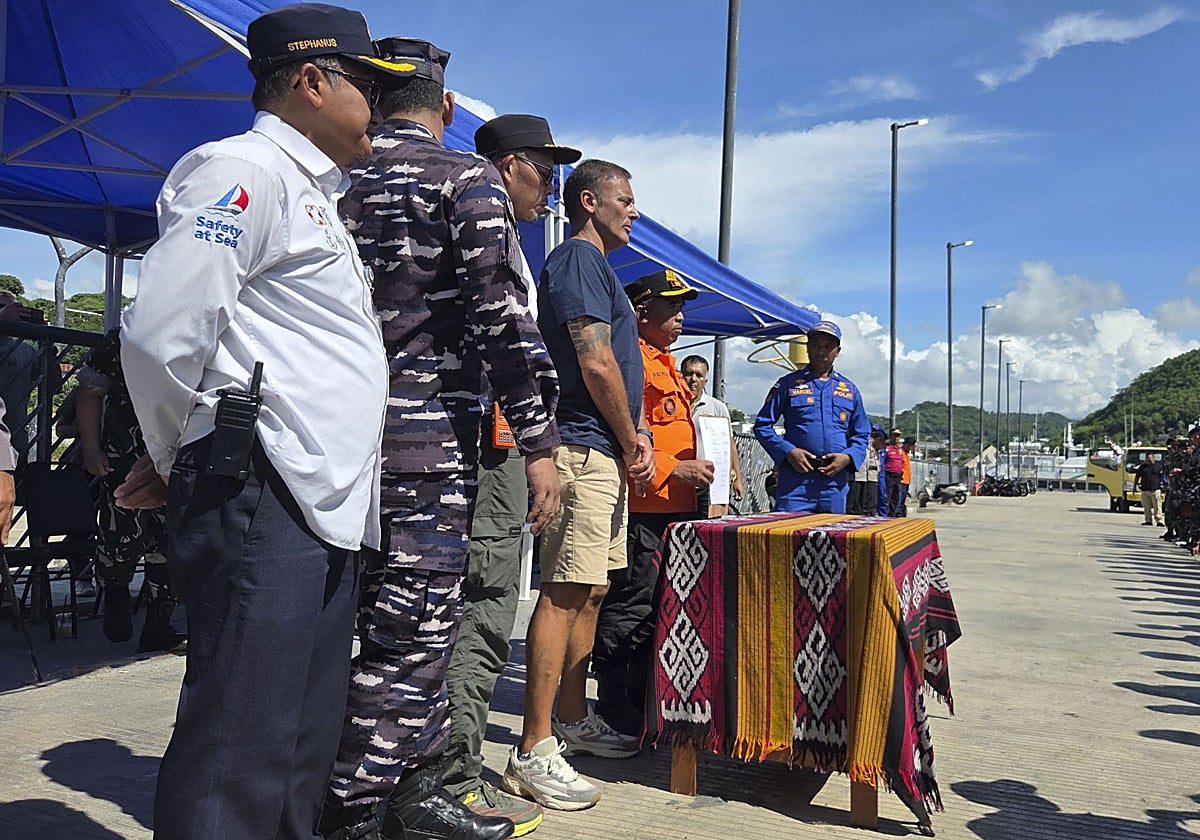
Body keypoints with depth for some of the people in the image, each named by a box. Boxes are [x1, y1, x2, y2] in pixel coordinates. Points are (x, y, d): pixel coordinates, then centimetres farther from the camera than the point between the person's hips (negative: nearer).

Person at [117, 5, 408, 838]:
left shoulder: (318, 194, 24)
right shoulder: (242, 169, -6)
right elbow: (161, 334, -15)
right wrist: (177, 461, -2)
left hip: (328, 510, 10)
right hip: (260, 498, -9)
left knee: (306, 752, 16)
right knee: (240, 749, -4)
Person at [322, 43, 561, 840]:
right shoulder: (467, 177, -3)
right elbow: (502, 312, -14)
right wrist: (539, 442, -12)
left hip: (344, 436, 7)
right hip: (430, 437, -7)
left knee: (415, 625, 16)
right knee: (408, 639, 0)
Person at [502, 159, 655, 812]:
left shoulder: (596, 266, 25)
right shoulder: (579, 258, -7)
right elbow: (595, 363, -17)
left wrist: (634, 437, 12)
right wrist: (631, 442, -9)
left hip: (605, 453, 11)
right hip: (586, 449, -11)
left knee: (590, 589, 14)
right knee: (565, 592, -11)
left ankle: (573, 719, 25)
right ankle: (534, 751, -5)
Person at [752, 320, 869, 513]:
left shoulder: (849, 390, 16)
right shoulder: (788, 384, 7)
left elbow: (862, 435, 20)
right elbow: (762, 425, 5)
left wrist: (848, 457, -1)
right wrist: (788, 451, -9)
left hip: (835, 479, 3)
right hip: (795, 480, -3)